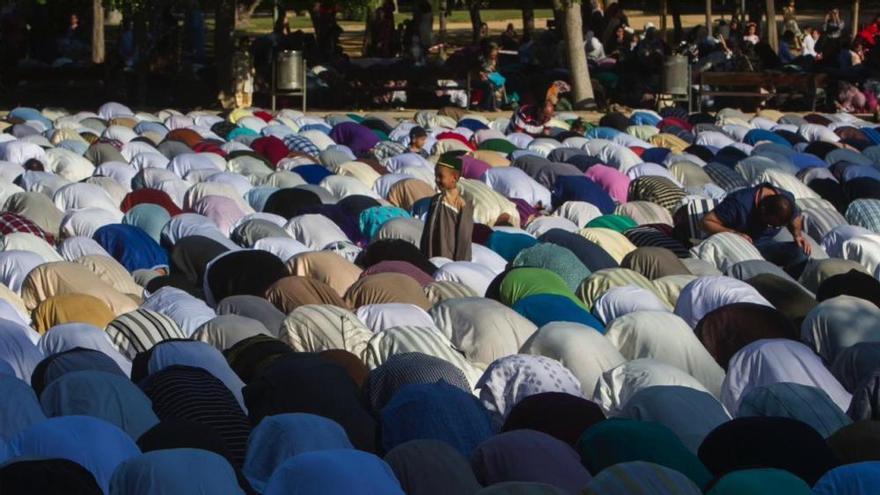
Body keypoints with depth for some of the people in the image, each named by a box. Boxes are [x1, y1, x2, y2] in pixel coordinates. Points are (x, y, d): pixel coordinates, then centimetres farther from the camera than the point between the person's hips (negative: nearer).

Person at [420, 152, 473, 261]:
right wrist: (424, 258, 11)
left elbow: (464, 237, -11)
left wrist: (460, 263, -13)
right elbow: (427, 232, 12)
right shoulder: (435, 200, 7)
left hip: (451, 260, -6)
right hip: (432, 260, 6)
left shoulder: (463, 205, -11)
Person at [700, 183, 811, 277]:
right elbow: (705, 222, -23)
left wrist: (798, 234, -8)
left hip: (764, 245, 4)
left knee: (802, 252, -25)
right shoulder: (739, 203, -27)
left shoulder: (786, 200, -11)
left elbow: (795, 218, 14)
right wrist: (734, 233, -35)